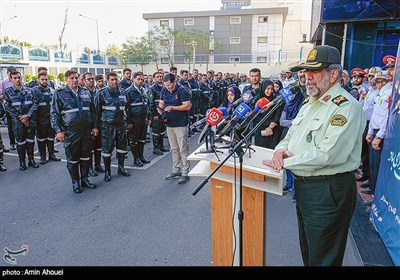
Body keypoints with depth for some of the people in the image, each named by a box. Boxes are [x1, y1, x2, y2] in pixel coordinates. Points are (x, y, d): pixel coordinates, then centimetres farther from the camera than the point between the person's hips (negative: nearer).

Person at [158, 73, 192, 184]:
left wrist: (173, 107, -24)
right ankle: (176, 171, 25)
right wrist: (160, 108, -9)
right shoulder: (164, 90, 6)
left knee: (183, 149, -3)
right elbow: (161, 102, 14)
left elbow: (188, 106, -17)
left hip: (181, 124, -7)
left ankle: (185, 173, 4)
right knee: (174, 149, 14)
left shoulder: (182, 91, -14)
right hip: (169, 123, 7)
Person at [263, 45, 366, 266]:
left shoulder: (346, 107, -18)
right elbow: (291, 136, 17)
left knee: (322, 258, 8)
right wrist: (281, 149, -7)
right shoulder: (310, 104, 12)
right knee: (307, 251, 25)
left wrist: (285, 162, -20)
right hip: (303, 185, 9)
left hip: (328, 190, -9)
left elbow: (328, 154, -28)